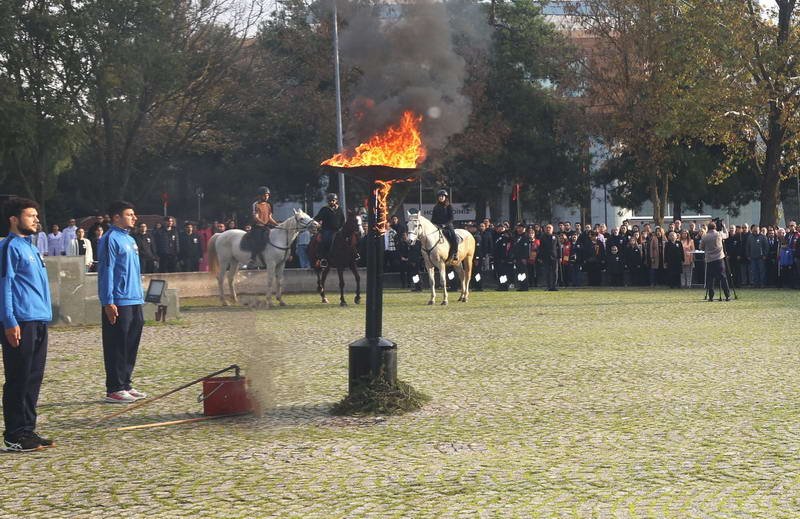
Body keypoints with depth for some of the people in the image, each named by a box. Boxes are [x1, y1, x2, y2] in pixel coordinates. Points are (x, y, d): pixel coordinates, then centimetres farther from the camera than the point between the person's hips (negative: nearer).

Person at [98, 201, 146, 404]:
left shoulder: (130, 239, 17)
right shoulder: (110, 239, -10)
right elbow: (106, 271, -14)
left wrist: (141, 296, 20)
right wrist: (108, 302, -18)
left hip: (135, 301, 9)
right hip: (119, 303, -9)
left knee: (131, 346, 13)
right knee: (117, 347, -5)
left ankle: (125, 385, 21)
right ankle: (114, 389, -1)